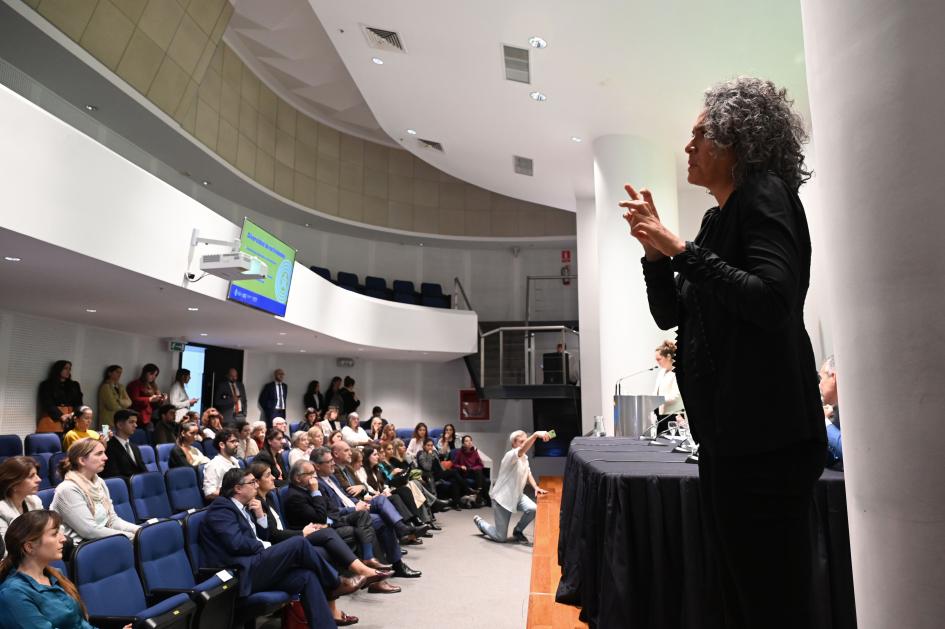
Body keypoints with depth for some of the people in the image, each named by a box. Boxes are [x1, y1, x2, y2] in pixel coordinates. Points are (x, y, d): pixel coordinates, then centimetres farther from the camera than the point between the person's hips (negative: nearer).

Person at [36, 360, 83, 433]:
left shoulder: (74, 385, 19)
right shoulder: (46, 385, 8)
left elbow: (78, 403, 10)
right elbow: (47, 404, -3)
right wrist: (61, 416, -15)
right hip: (52, 419, -2)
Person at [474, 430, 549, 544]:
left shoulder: (525, 457, 5)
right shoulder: (510, 455, -24)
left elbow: (528, 474, 18)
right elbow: (522, 450, -45)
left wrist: (536, 487, -3)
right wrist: (535, 434, -63)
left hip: (517, 496, 8)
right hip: (502, 497, -7)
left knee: (533, 509, -23)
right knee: (500, 537, -4)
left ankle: (517, 531, 7)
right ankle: (480, 522, 27)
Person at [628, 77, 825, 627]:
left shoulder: (766, 194, -8)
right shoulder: (720, 218, 16)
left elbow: (773, 301, -22)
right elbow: (669, 313, 16)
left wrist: (681, 250, -18)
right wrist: (656, 250, 3)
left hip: (767, 433, -9)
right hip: (726, 432, 9)